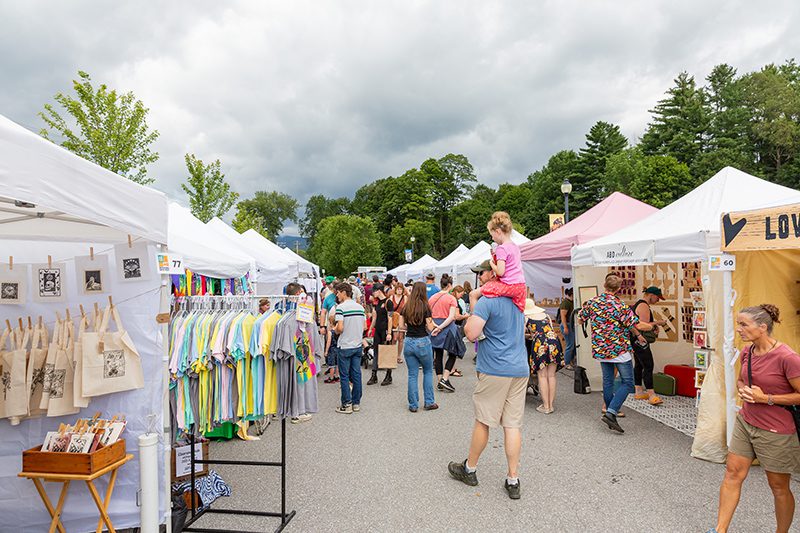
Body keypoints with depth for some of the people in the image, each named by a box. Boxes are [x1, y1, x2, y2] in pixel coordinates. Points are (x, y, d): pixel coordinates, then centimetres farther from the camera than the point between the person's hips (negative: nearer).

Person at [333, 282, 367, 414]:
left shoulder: (341, 307, -14)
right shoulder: (360, 307, 5)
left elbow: (340, 328, -20)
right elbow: (364, 326, 8)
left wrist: (334, 330, 1)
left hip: (345, 346, -6)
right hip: (358, 345, 6)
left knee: (344, 376, 3)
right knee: (356, 375, 10)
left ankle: (347, 405, 6)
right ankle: (356, 403, 17)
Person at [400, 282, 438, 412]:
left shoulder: (405, 307, 2)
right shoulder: (425, 307, -10)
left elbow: (401, 325, 4)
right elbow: (430, 328, -9)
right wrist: (431, 323, 11)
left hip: (409, 342, 3)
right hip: (422, 342, -3)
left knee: (412, 374, 10)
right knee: (428, 372, 15)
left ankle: (413, 405, 15)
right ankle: (429, 402, 17)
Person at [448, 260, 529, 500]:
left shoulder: (487, 302, -13)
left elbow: (471, 333, -20)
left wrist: (472, 312, -1)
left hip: (495, 370, -7)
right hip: (520, 370, 7)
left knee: (482, 421, 8)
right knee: (513, 424, 8)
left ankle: (470, 469, 25)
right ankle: (512, 480, 11)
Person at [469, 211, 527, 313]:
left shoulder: (501, 248, -13)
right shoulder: (515, 246, 14)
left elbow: (500, 271, -20)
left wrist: (491, 263, -1)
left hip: (508, 285, -9)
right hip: (521, 286, 9)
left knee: (473, 294, -4)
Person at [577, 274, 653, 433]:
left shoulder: (592, 302, 0)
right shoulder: (620, 305, -16)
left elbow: (580, 319, 14)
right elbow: (636, 326, -17)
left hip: (600, 349, 6)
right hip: (619, 349, -6)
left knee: (607, 381, 16)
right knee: (627, 383, 2)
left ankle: (610, 412, 23)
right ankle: (610, 413, -11)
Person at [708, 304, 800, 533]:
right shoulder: (747, 352, -1)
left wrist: (766, 398, -21)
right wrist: (742, 390, -5)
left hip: (775, 432, -6)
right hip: (745, 422, 7)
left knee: (779, 487, 13)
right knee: (733, 474, 9)